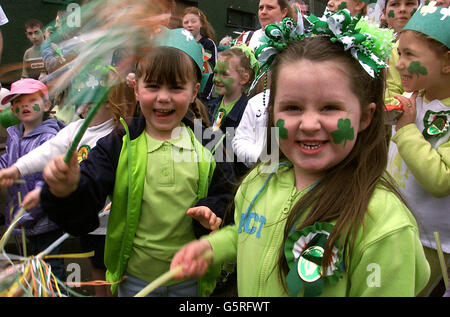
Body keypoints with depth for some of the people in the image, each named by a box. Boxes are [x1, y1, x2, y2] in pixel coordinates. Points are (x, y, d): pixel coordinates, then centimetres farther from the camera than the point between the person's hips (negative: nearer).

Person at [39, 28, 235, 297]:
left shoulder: (208, 146, -6)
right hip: (134, 279, 0)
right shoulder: (117, 146, -9)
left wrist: (211, 212, -18)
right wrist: (67, 192, -35)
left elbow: (225, 196, 3)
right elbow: (80, 219, -14)